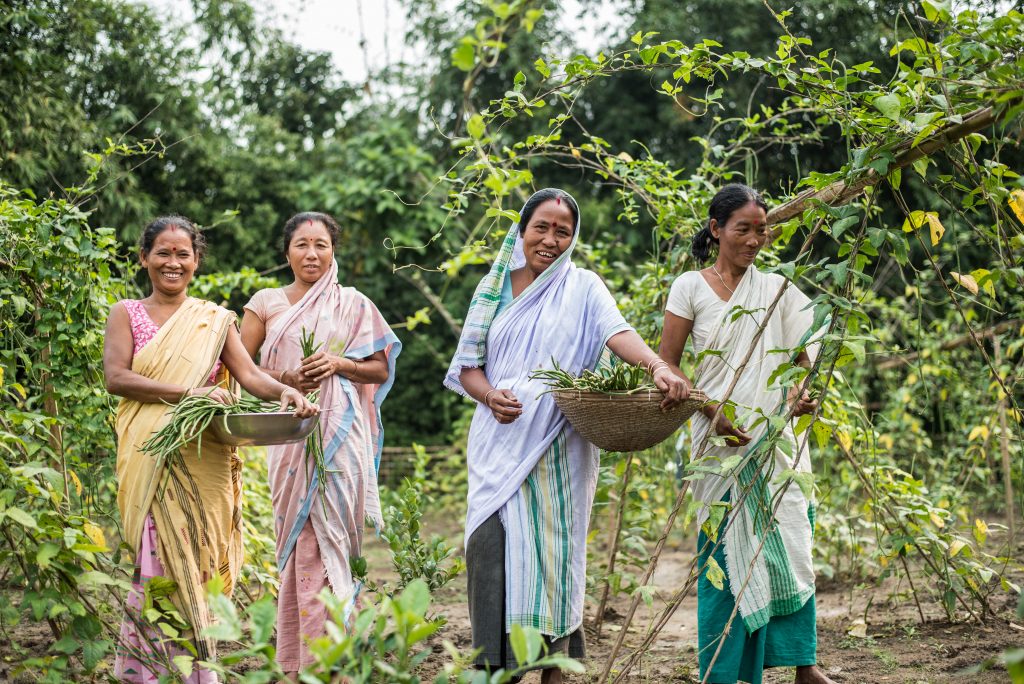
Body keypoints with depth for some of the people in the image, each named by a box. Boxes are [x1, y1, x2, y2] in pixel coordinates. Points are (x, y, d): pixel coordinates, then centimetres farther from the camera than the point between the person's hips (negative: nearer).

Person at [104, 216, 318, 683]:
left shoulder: (214, 320, 13)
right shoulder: (127, 314, 6)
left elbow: (248, 373, 2)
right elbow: (115, 377, -8)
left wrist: (284, 392, -20)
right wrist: (188, 391, -18)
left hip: (205, 461, 2)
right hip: (150, 460, -2)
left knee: (198, 566, 1)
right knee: (161, 562, -9)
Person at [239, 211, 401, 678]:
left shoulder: (353, 304, 9)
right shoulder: (266, 303, 9)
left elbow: (380, 369, 8)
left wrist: (339, 363, -9)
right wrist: (284, 379, -8)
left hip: (340, 430, -1)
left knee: (330, 534, -6)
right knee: (299, 536, -1)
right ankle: (298, 658, 6)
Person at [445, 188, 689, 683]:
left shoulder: (582, 287, 3)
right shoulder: (495, 288, 12)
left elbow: (617, 331, -15)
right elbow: (467, 365, 11)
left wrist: (658, 367, -35)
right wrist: (490, 395, -11)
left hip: (557, 449, -2)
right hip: (500, 446, 2)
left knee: (551, 553, -2)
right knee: (492, 549, -5)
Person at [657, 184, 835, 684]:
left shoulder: (776, 289, 10)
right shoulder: (691, 287, 1)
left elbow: (800, 356, 9)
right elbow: (666, 362, 0)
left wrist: (800, 394, -14)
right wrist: (711, 410, -13)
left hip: (775, 437, 3)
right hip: (721, 437, -3)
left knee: (791, 543, -1)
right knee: (726, 549, -3)